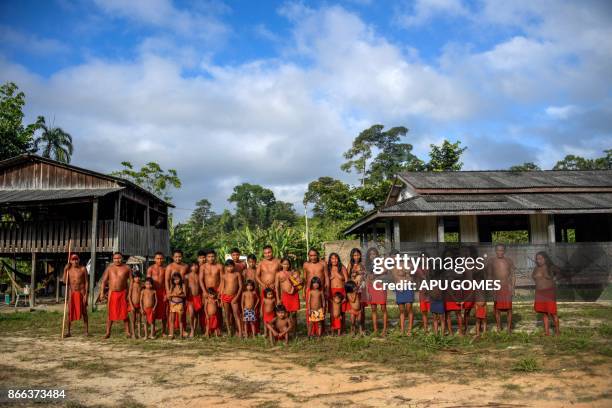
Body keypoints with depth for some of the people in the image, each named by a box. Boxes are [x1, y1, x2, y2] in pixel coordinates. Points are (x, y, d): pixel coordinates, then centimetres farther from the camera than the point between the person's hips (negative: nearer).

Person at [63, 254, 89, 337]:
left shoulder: (83, 269, -4)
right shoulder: (69, 269, 3)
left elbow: (86, 282, -4)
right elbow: (65, 281, -2)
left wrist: (86, 294, -10)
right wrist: (65, 270, -9)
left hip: (81, 292, -2)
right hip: (71, 293, 2)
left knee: (84, 312, 2)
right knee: (70, 312, 3)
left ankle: (86, 331, 8)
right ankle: (68, 332, 12)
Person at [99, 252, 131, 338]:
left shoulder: (126, 268, 1)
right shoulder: (109, 268, 5)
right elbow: (104, 280, 5)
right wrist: (102, 292, -4)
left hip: (123, 293, -1)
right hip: (112, 293, 2)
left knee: (124, 313, -1)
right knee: (110, 313, 5)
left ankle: (127, 332, 5)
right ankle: (108, 332, 14)